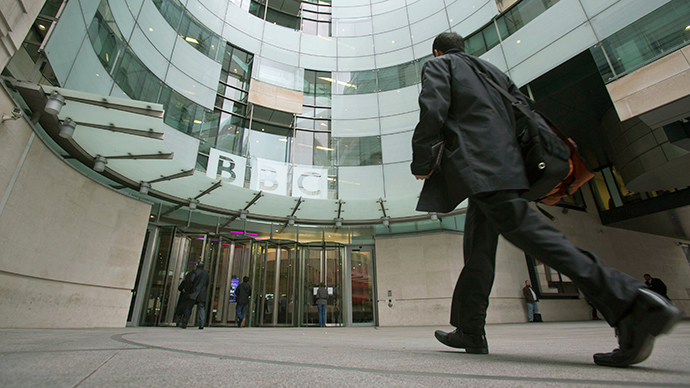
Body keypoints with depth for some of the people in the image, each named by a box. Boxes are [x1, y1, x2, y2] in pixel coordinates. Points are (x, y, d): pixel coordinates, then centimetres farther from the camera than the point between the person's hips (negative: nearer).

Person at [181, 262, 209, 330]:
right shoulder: (206, 273, 14)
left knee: (188, 308, 5)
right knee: (201, 308, 0)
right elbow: (207, 284, 18)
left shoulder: (196, 271, -1)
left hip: (194, 293, -3)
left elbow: (190, 281, -9)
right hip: (202, 294, 4)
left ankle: (184, 324, 8)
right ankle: (202, 324, -14)